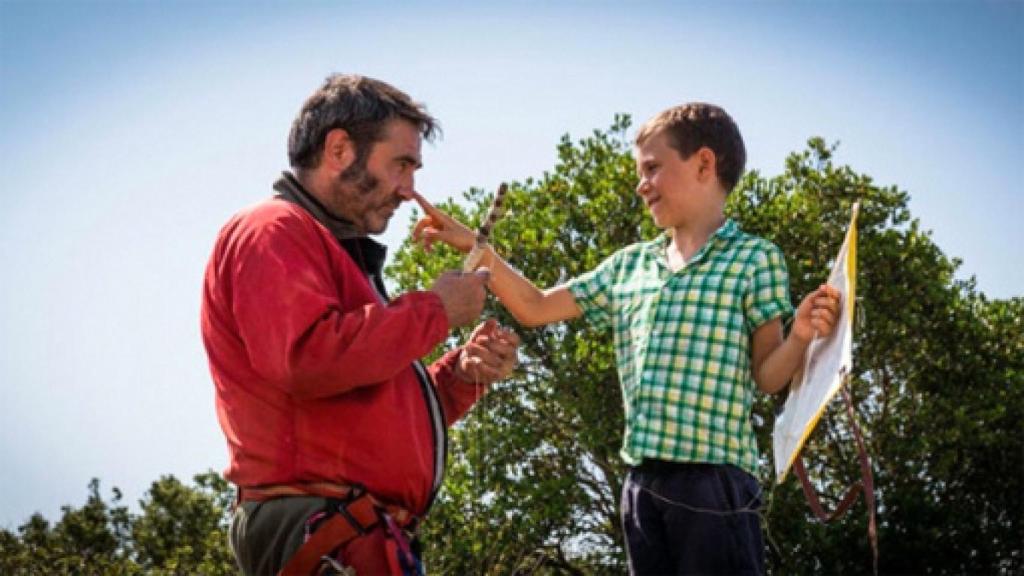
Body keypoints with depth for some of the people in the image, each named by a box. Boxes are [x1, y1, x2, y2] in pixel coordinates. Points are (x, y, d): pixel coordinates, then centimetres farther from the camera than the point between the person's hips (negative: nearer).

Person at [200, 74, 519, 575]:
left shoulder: (342, 254, 25)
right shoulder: (273, 232, -5)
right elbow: (309, 358, -24)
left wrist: (462, 374, 10)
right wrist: (434, 311, -11)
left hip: (355, 533, 10)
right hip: (321, 531, -10)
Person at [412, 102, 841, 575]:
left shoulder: (754, 258, 1)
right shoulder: (629, 265, 17)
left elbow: (766, 376, -1)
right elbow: (535, 308, 21)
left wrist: (800, 337, -21)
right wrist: (472, 245, 12)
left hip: (715, 480, -6)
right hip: (644, 479, 6)